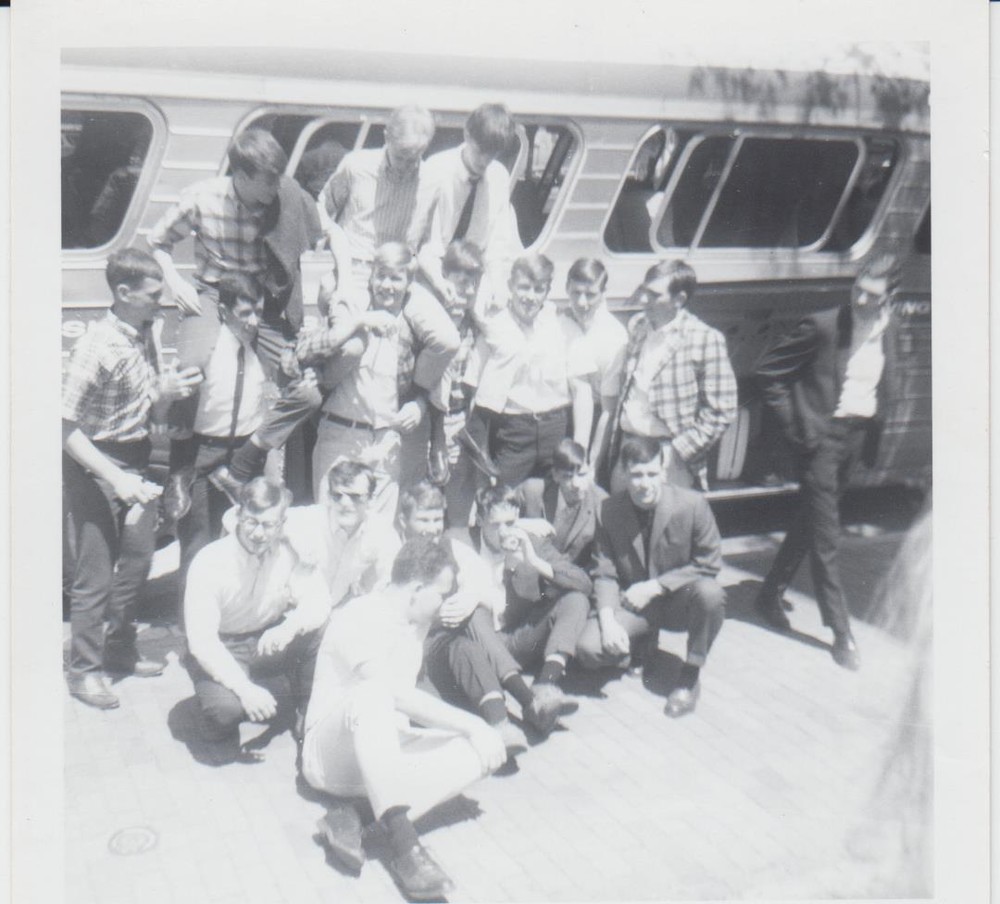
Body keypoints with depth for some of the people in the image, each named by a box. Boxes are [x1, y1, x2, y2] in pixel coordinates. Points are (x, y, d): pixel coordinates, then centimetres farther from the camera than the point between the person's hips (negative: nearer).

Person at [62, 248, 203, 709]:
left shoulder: (147, 335, 2)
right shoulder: (97, 348, -22)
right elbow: (67, 428, -21)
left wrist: (167, 391, -11)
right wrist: (115, 479, -27)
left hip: (135, 462, 8)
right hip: (94, 466, -8)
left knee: (138, 558, 18)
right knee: (95, 575, 2)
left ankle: (120, 649, 37)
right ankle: (84, 670, 19)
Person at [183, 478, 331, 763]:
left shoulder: (289, 552, -12)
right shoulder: (210, 561, -22)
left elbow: (319, 602, -18)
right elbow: (201, 640, -24)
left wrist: (289, 627, -41)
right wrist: (244, 688, -34)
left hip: (268, 644, 3)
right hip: (219, 651, -3)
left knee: (319, 632, -24)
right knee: (226, 707, -33)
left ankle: (309, 715, -1)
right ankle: (221, 725, 6)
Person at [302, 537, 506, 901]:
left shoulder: (416, 623, 12)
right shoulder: (358, 619, -16)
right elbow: (397, 693, -28)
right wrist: (471, 724, -25)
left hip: (388, 749, 8)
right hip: (331, 751, -7)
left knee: (483, 751, -16)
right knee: (371, 693, -39)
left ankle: (352, 812, -24)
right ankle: (403, 842, -45)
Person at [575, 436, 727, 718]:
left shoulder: (692, 504, -16)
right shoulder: (608, 511, -9)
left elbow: (709, 563, -11)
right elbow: (604, 573, -5)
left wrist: (655, 586, -18)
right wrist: (608, 620, -22)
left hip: (679, 600, -1)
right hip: (632, 603, 1)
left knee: (710, 593, -36)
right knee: (588, 650, -23)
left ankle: (690, 677, -10)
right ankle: (638, 645, 14)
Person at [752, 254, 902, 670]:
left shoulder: (886, 331, 6)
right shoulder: (822, 326, -13)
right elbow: (768, 370, -9)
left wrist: (874, 419, 9)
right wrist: (795, 425, -10)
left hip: (857, 434, 6)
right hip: (823, 434, -6)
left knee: (810, 523, 15)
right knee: (825, 535, -3)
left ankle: (771, 595, 32)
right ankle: (841, 632, 4)